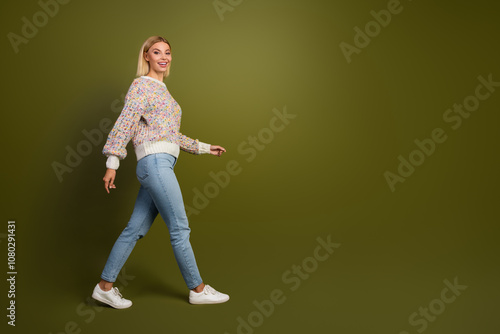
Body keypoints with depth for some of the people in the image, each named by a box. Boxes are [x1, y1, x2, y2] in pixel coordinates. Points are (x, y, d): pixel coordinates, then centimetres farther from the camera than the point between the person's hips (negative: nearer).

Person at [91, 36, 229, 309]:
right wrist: (112, 163, -15)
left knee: (136, 229, 9)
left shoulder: (162, 91, 25)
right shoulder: (141, 84, -1)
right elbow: (125, 123, -9)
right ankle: (198, 289, 7)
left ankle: (105, 286, 17)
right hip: (154, 162, -9)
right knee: (180, 228, -4)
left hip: (161, 165, 9)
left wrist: (205, 148, 27)